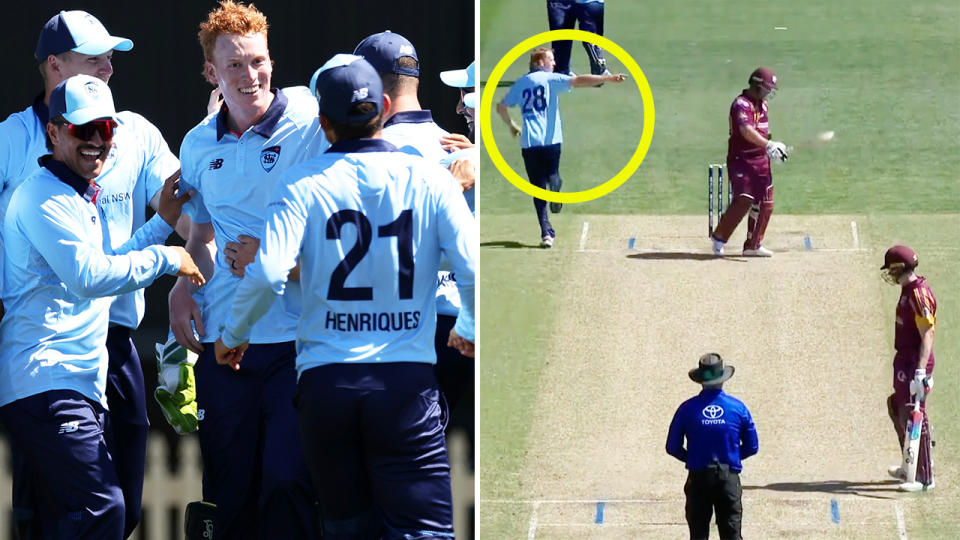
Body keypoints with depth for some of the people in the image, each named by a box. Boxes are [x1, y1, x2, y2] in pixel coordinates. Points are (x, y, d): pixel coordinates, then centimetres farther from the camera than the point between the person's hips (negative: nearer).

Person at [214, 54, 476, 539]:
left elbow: (266, 276, -12)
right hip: (406, 380, -1)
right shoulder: (428, 180, 1)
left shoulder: (302, 184, 0)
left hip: (325, 380, 1)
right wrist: (469, 331, 14)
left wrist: (233, 335, 7)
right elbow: (474, 271, -7)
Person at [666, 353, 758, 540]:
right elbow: (751, 447, 4)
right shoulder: (738, 408, -3)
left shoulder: (687, 409, -5)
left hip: (698, 478, 0)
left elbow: (673, 448, -1)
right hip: (729, 479, 0)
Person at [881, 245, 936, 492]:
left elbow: (927, 335, -24)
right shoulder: (908, 290, 10)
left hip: (915, 365, -11)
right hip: (904, 361, 11)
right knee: (897, 410, 21)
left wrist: (920, 371, -29)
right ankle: (912, 468, 34)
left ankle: (925, 478, -2)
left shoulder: (919, 294, -20)